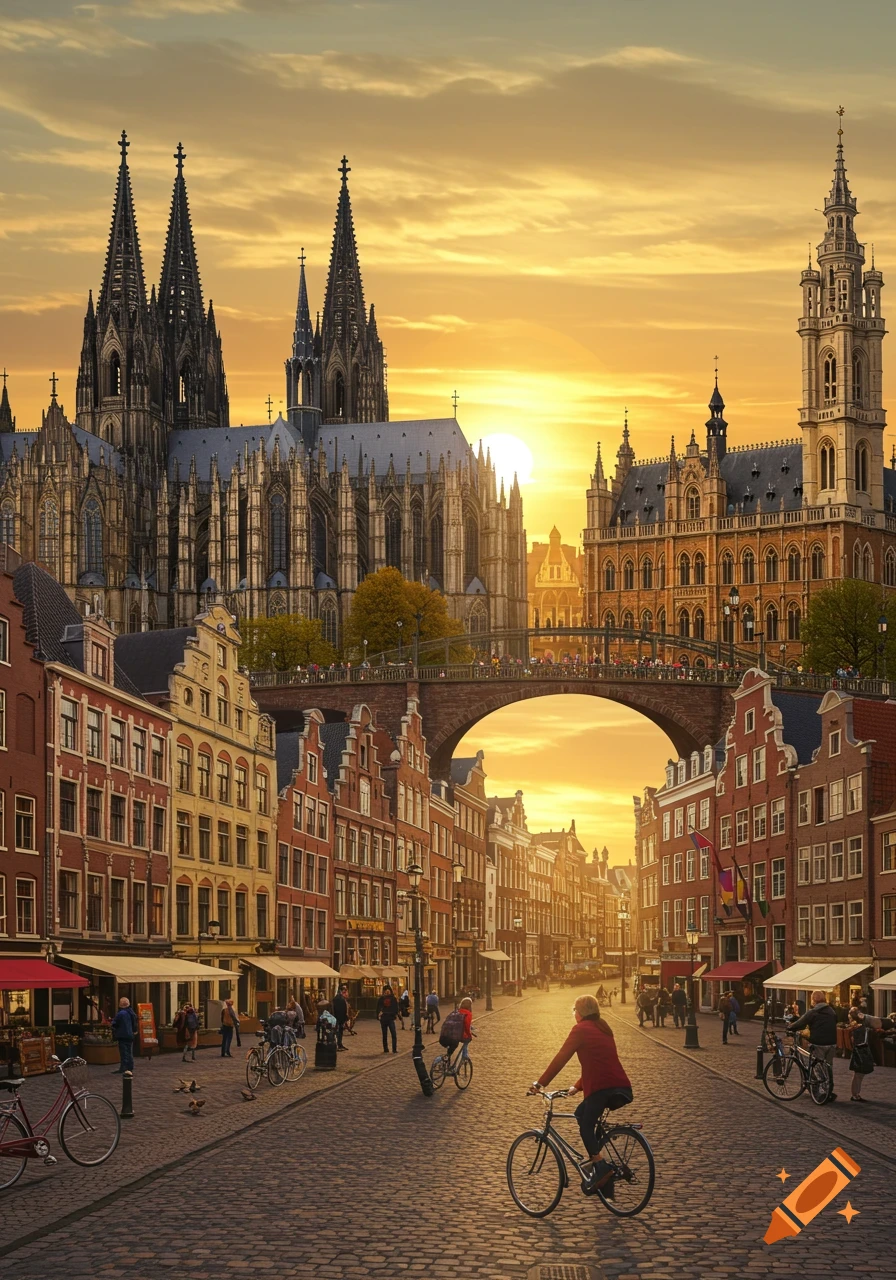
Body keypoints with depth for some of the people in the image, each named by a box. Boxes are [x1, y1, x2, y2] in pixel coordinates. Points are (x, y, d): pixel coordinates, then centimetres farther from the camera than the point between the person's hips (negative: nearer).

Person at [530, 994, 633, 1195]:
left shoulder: (581, 1030, -1)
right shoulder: (603, 1029, 23)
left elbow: (561, 1058, -4)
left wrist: (540, 1083, 1)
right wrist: (577, 1086, 33)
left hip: (601, 1088, -8)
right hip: (621, 1088, 8)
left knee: (586, 1125, 2)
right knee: (582, 1113, 24)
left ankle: (601, 1167, -15)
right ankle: (593, 1159, 18)